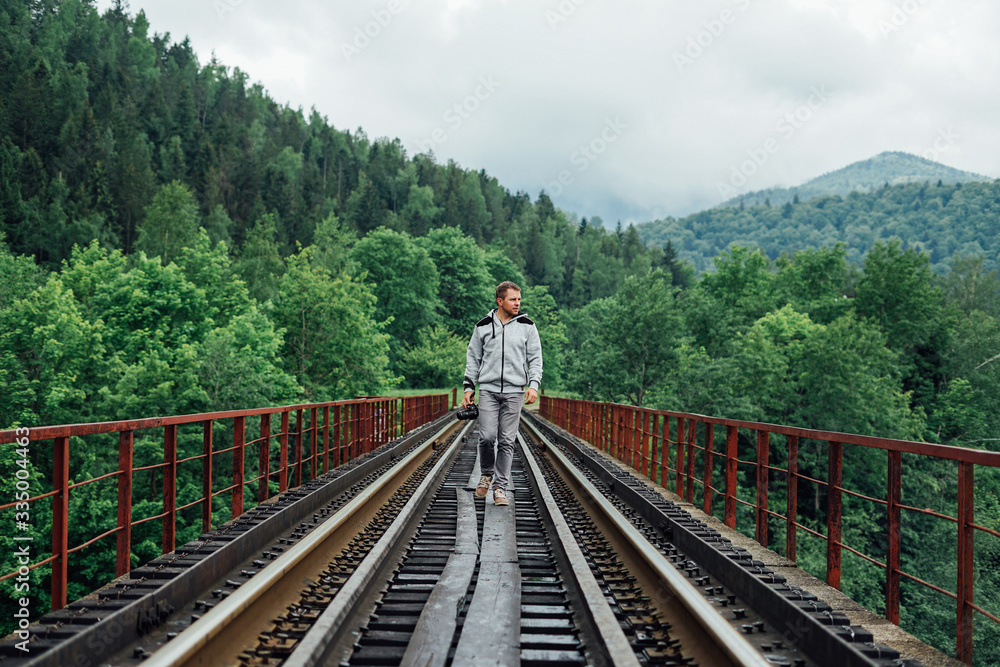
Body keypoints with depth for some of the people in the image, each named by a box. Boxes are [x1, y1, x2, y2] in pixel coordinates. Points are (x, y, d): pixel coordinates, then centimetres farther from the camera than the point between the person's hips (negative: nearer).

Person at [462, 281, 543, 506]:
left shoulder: (527, 326, 6)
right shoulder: (483, 326, 7)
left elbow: (535, 358, 6)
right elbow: (473, 358, 13)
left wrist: (533, 385, -8)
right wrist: (469, 388, 7)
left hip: (514, 392, 0)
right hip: (488, 390, 0)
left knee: (506, 441, -1)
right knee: (487, 437, -9)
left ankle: (500, 487, 8)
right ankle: (487, 474, 18)